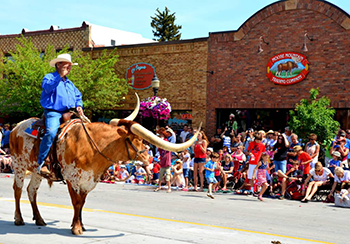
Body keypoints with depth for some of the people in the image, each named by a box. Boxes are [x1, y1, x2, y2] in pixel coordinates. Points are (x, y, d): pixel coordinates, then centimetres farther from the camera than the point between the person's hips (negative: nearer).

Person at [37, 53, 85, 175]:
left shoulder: (69, 83, 27)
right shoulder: (50, 77, 6)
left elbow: (78, 96, 29)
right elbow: (47, 87, -16)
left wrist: (79, 106, 8)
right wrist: (60, 76, -22)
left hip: (69, 114, 7)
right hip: (53, 113, -7)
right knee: (51, 132, -32)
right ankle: (41, 163, -27)